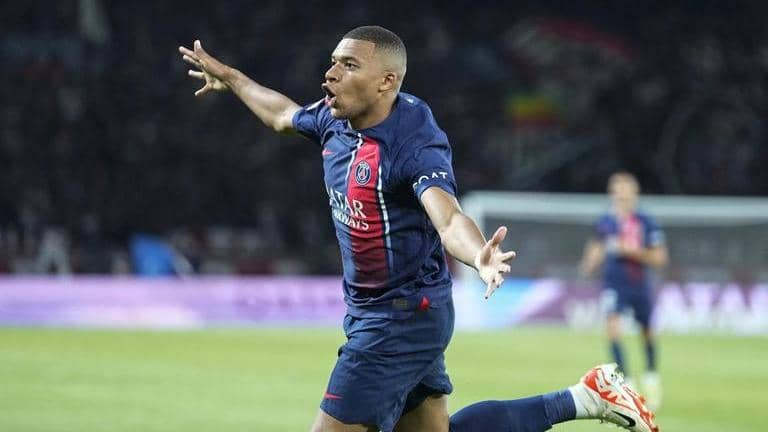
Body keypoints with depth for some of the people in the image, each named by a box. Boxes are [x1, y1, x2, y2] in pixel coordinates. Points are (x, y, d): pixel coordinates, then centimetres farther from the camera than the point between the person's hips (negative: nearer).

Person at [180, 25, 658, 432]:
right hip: (372, 314, 9)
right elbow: (284, 113, 25)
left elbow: (449, 218, -41)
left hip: (403, 317, -9)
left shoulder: (415, 143, -24)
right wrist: (228, 77, 39)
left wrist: (478, 256, -62)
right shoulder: (336, 120, 1)